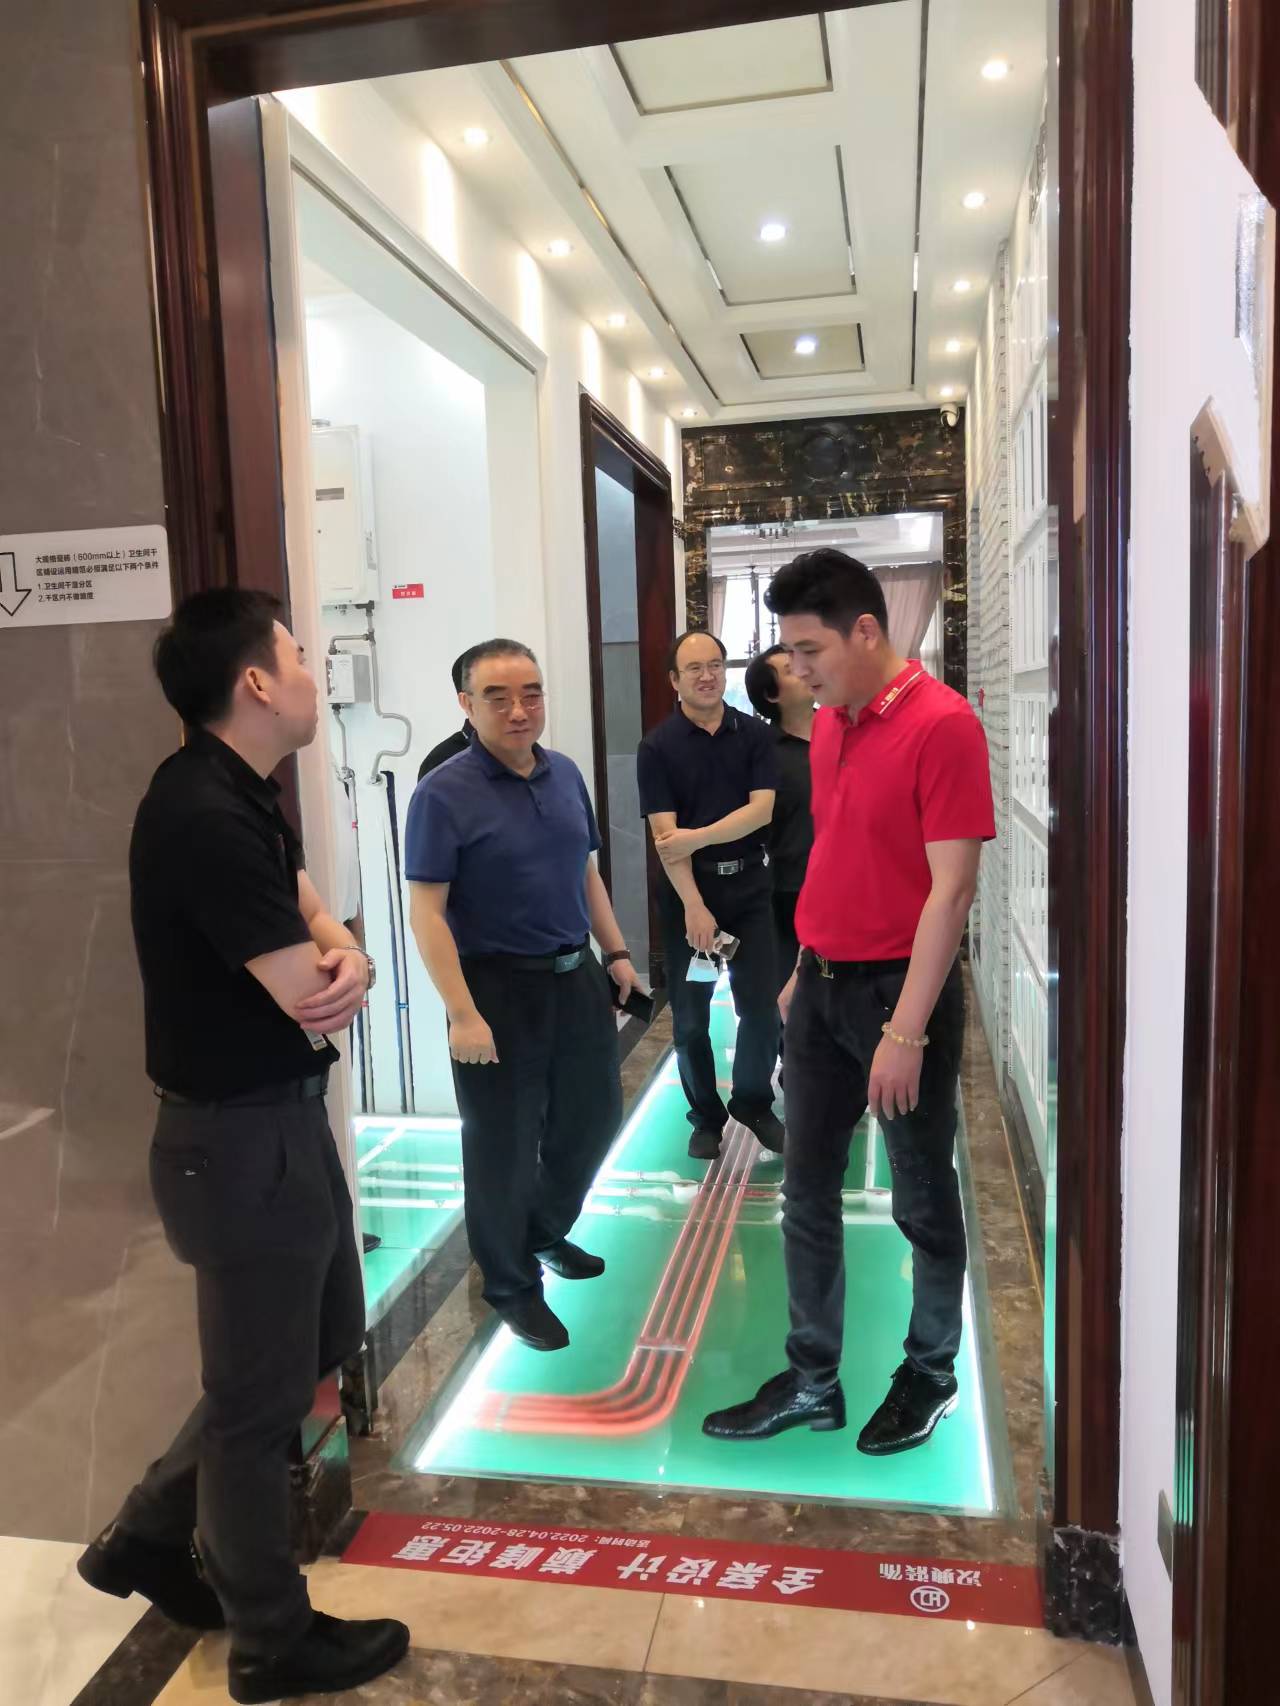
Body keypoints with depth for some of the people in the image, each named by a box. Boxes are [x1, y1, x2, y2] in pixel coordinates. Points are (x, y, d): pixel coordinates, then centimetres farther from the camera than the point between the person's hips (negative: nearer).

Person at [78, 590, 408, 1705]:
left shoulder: (245, 795, 7)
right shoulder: (205, 816, -25)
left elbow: (315, 923, 10)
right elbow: (312, 1006, -25)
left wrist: (345, 958, -14)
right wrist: (332, 971, -1)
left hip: (283, 1118, 10)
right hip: (243, 1139, -10)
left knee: (325, 1340, 25)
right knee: (261, 1395, 10)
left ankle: (151, 1535, 41)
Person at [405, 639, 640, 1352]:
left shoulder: (566, 774, 5)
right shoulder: (445, 793, -15)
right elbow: (427, 912, -17)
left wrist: (616, 952, 11)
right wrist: (462, 1013, -21)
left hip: (576, 977, 7)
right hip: (499, 988, -6)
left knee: (594, 1115, 20)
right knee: (505, 1144, 7)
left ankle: (546, 1233, 46)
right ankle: (513, 1286, 29)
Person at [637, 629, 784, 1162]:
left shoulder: (754, 734, 2)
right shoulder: (658, 745, -5)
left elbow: (761, 808, -8)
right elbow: (664, 833, -11)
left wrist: (697, 837, -17)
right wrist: (694, 906, -17)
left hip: (749, 884, 2)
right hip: (687, 889, -1)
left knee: (762, 1007, 3)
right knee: (690, 1016, 6)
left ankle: (753, 1103, 26)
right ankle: (706, 1115, 24)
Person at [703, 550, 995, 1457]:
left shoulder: (942, 723, -16)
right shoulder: (829, 725, 8)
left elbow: (952, 886, -19)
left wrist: (905, 1031, -21)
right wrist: (804, 972, 16)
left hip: (902, 990, -7)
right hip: (822, 987, 7)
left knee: (923, 1201, 11)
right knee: (808, 1195, 13)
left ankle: (931, 1374, 31)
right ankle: (812, 1381, 28)